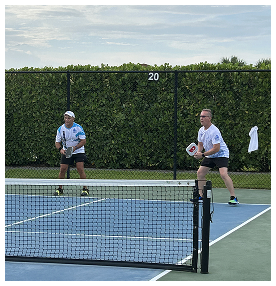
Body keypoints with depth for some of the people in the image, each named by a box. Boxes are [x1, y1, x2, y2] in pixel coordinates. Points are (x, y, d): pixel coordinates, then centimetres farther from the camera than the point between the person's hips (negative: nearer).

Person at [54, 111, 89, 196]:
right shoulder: (60, 129, -7)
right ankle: (60, 189, 8)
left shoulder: (78, 128, -13)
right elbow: (57, 142, 0)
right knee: (62, 169, -6)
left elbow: (83, 141, -12)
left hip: (78, 151, -2)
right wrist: (60, 149, -21)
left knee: (80, 169, -15)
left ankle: (85, 189, -6)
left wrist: (75, 147, -26)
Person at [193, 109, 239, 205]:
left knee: (223, 174, -25)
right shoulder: (201, 130, 2)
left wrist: (203, 155, -26)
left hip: (221, 154, -9)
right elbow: (200, 144, 15)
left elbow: (216, 148, -28)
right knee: (200, 173, 6)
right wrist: (198, 152, -7)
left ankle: (233, 197, -22)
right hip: (209, 156, 9)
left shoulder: (214, 131, -25)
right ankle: (201, 195, 18)